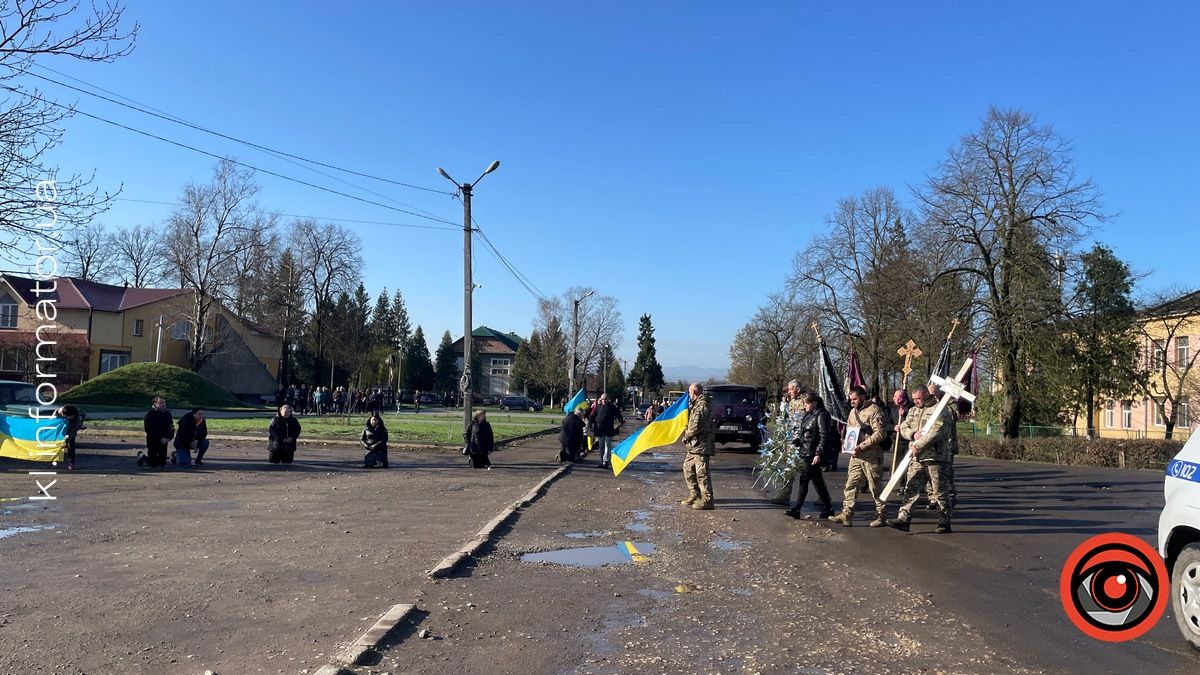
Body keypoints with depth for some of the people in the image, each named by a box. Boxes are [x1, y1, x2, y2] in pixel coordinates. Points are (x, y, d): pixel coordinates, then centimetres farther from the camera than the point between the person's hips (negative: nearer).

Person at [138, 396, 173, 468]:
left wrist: (168, 438, -13)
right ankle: (142, 456, 27)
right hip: (152, 441, -4)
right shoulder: (149, 414, -10)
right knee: (153, 464, -2)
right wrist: (160, 438, -18)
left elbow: (172, 428, 5)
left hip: (163, 441, 4)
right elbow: (148, 429, -13)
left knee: (162, 463, 4)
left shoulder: (167, 414, 4)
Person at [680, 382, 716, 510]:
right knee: (688, 467, 17)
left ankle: (707, 500, -6)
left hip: (701, 443, -11)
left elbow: (696, 426, -21)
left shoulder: (702, 405, -15)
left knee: (701, 472, -9)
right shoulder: (697, 404, 19)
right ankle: (694, 495, 25)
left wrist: (686, 436, -8)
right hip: (695, 444, 11)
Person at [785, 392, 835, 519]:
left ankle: (796, 509, -3)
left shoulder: (821, 416, -12)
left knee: (803, 480, -7)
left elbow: (824, 437, -16)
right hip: (806, 453, 9)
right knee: (817, 481, 13)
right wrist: (797, 439, 9)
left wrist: (818, 454, -19)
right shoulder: (808, 415, 15)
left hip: (813, 454, -9)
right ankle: (828, 508, 21)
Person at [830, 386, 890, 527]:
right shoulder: (853, 411, 14)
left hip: (871, 456, -8)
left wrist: (861, 446, -22)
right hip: (856, 456, 8)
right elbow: (849, 430, 24)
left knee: (875, 487, 3)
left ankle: (881, 517, 15)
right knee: (851, 485, 4)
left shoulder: (874, 411, -12)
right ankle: (846, 515, 6)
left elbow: (880, 433, -19)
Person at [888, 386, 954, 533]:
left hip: (935, 458, -6)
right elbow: (903, 427, 14)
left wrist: (918, 446, -22)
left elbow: (936, 432, -19)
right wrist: (913, 433, -9)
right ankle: (903, 518, -2)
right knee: (912, 489, 1)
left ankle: (944, 523, 12)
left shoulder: (940, 411, -8)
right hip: (916, 458, 6)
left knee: (939, 492, 2)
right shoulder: (913, 411, 17)